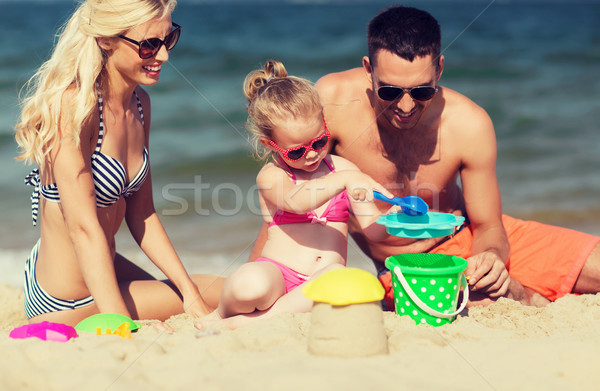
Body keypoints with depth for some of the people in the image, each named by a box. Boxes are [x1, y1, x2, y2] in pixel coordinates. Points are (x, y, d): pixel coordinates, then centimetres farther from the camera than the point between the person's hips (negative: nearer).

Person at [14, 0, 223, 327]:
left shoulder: (139, 103, 2)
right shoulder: (72, 103, -25)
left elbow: (141, 214, 7)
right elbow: (83, 227, -29)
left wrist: (189, 291, 1)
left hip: (105, 272, 9)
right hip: (65, 305, -9)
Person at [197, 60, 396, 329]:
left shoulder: (341, 169, 13)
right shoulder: (271, 176, 0)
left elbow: (373, 229, 9)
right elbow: (298, 201, -25)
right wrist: (343, 180, -37)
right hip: (278, 274, -3)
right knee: (250, 284, -39)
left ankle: (242, 322, -26)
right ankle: (224, 313, 0)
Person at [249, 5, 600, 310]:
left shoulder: (469, 125, -20)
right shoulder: (333, 100, -23)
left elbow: (488, 226, -9)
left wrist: (489, 257, -33)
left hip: (465, 239, 1)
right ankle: (527, 297, -1)